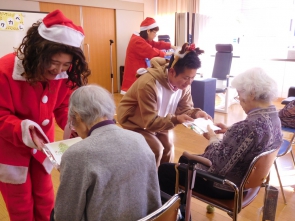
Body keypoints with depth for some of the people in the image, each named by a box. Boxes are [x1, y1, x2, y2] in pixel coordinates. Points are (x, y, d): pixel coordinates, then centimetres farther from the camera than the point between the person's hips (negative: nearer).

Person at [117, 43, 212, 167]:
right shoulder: (148, 84, -38)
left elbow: (185, 108, -7)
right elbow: (150, 122, -34)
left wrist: (196, 113, -30)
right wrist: (175, 119, -47)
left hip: (156, 121, 7)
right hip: (134, 122, -6)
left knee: (168, 146, 2)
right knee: (156, 149, -18)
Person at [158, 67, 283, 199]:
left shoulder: (251, 125, -34)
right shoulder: (273, 116, -2)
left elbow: (221, 161, -28)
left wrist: (212, 138, -12)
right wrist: (230, 131, 3)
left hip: (227, 185, -10)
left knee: (164, 170, 3)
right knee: (185, 159, 28)